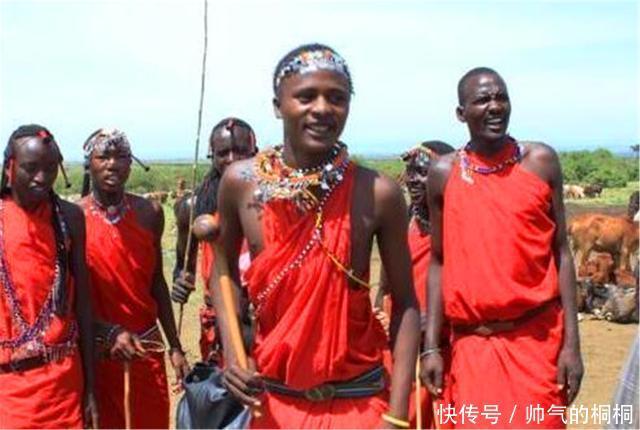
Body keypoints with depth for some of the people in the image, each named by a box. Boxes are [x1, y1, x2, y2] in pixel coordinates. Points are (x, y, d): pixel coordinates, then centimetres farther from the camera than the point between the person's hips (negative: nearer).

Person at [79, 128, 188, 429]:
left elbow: (156, 282, 7)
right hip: (97, 349, -3)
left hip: (146, 346, 3)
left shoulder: (149, 213, 2)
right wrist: (111, 333, -21)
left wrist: (175, 348, 7)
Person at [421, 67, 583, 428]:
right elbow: (439, 262, 5)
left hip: (538, 336, 0)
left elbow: (561, 252, 1)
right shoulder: (444, 174, 0)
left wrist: (572, 342, -4)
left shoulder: (541, 161, -1)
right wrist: (431, 347, 1)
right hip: (471, 341, 1)